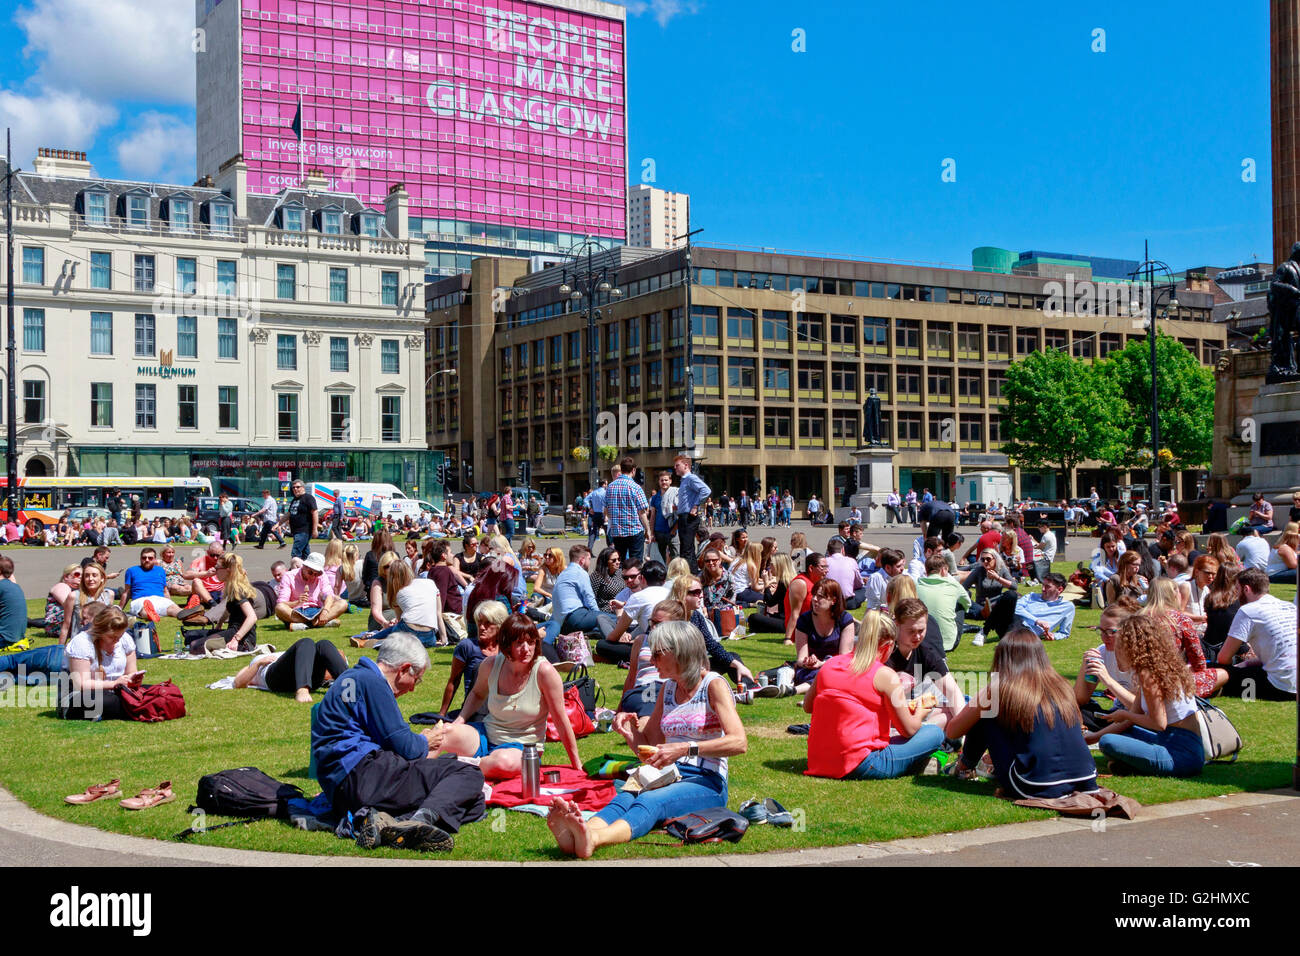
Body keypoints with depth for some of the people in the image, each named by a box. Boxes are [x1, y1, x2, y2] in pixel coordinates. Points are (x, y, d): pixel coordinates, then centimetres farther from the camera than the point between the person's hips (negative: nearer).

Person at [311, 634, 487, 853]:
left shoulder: (352, 677, 26)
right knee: (468, 774, -13)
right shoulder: (371, 682, -5)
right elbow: (404, 747, -8)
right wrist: (425, 743, 13)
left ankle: (385, 821, -22)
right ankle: (423, 819, -40)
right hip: (361, 773, -10)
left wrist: (420, 742, 32)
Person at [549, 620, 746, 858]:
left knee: (649, 802, -36)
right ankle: (571, 837, -60)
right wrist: (629, 731, 2)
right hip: (670, 776, 5)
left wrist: (686, 748, -28)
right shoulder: (668, 688, 17)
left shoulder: (714, 685, -4)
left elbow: (739, 742, -18)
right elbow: (648, 744, 25)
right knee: (624, 799, -29)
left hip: (706, 784, -5)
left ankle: (592, 840, -65)